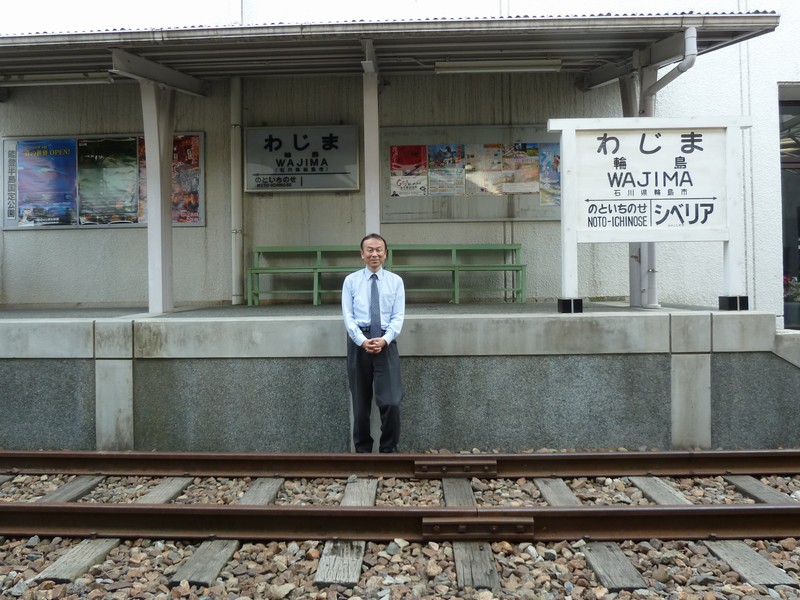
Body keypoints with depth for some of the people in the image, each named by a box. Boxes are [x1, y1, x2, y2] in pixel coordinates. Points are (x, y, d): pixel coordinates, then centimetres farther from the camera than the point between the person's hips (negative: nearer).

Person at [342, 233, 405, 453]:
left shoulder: (396, 281, 6)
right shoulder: (351, 281, 5)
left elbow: (398, 317, 0)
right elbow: (348, 316, -1)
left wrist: (384, 340, -16)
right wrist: (363, 341, -16)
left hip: (386, 343, 0)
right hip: (358, 343, 1)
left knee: (391, 402, -9)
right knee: (360, 403, 8)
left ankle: (389, 451, 7)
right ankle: (362, 450, 21)